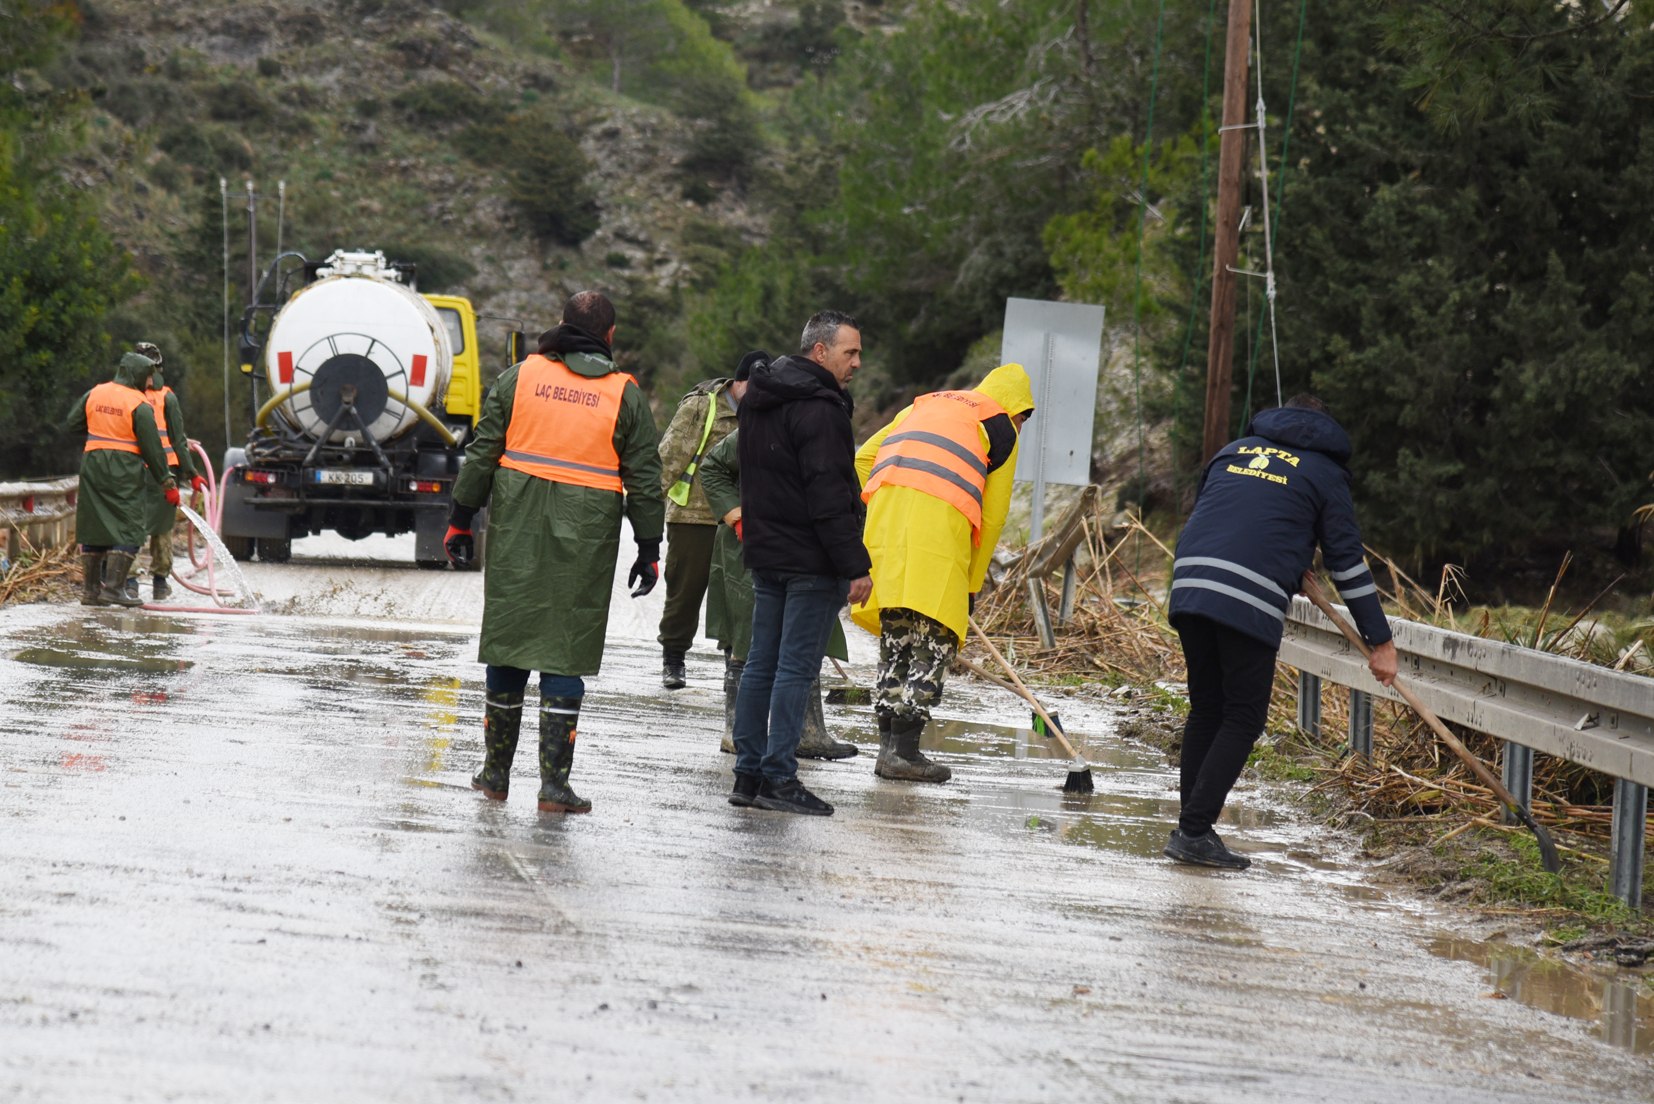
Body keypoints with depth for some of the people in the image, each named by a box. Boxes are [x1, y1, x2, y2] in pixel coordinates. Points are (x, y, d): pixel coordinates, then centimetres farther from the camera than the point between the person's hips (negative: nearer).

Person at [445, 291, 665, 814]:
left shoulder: (520, 376, 4)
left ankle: (496, 772, 18)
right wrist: (649, 549, 8)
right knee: (566, 650, 1)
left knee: (510, 637, 10)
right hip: (586, 536, -2)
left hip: (517, 533, 2)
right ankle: (553, 781, -3)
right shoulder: (626, 394, 1)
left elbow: (482, 452, 5)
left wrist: (461, 520, 11)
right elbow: (644, 478, 2)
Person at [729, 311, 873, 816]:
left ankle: (748, 774, 14)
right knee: (796, 668, -5)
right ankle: (779, 778, -5)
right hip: (810, 561, -9)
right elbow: (828, 497, -21)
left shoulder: (758, 401, 14)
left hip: (765, 553, 9)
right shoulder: (818, 408, -16)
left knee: (761, 663, 12)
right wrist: (855, 566, -19)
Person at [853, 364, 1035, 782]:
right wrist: (972, 585, 17)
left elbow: (863, 459, 23)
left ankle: (888, 746, 14)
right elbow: (992, 516, 11)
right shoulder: (1000, 428, 14)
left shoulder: (926, 404, 31)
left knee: (895, 639, 13)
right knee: (934, 642, -2)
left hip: (884, 517, 6)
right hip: (938, 524, -6)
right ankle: (903, 751, -8)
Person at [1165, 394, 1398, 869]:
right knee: (1243, 718, 2)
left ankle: (1191, 828, 15)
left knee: (1205, 707, 16)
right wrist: (1381, 642, 12)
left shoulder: (1233, 451, 25)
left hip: (1190, 585, 5)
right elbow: (1347, 562, 9)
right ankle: (1194, 831, -7)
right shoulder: (1324, 472, 12)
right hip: (1252, 602, -5)